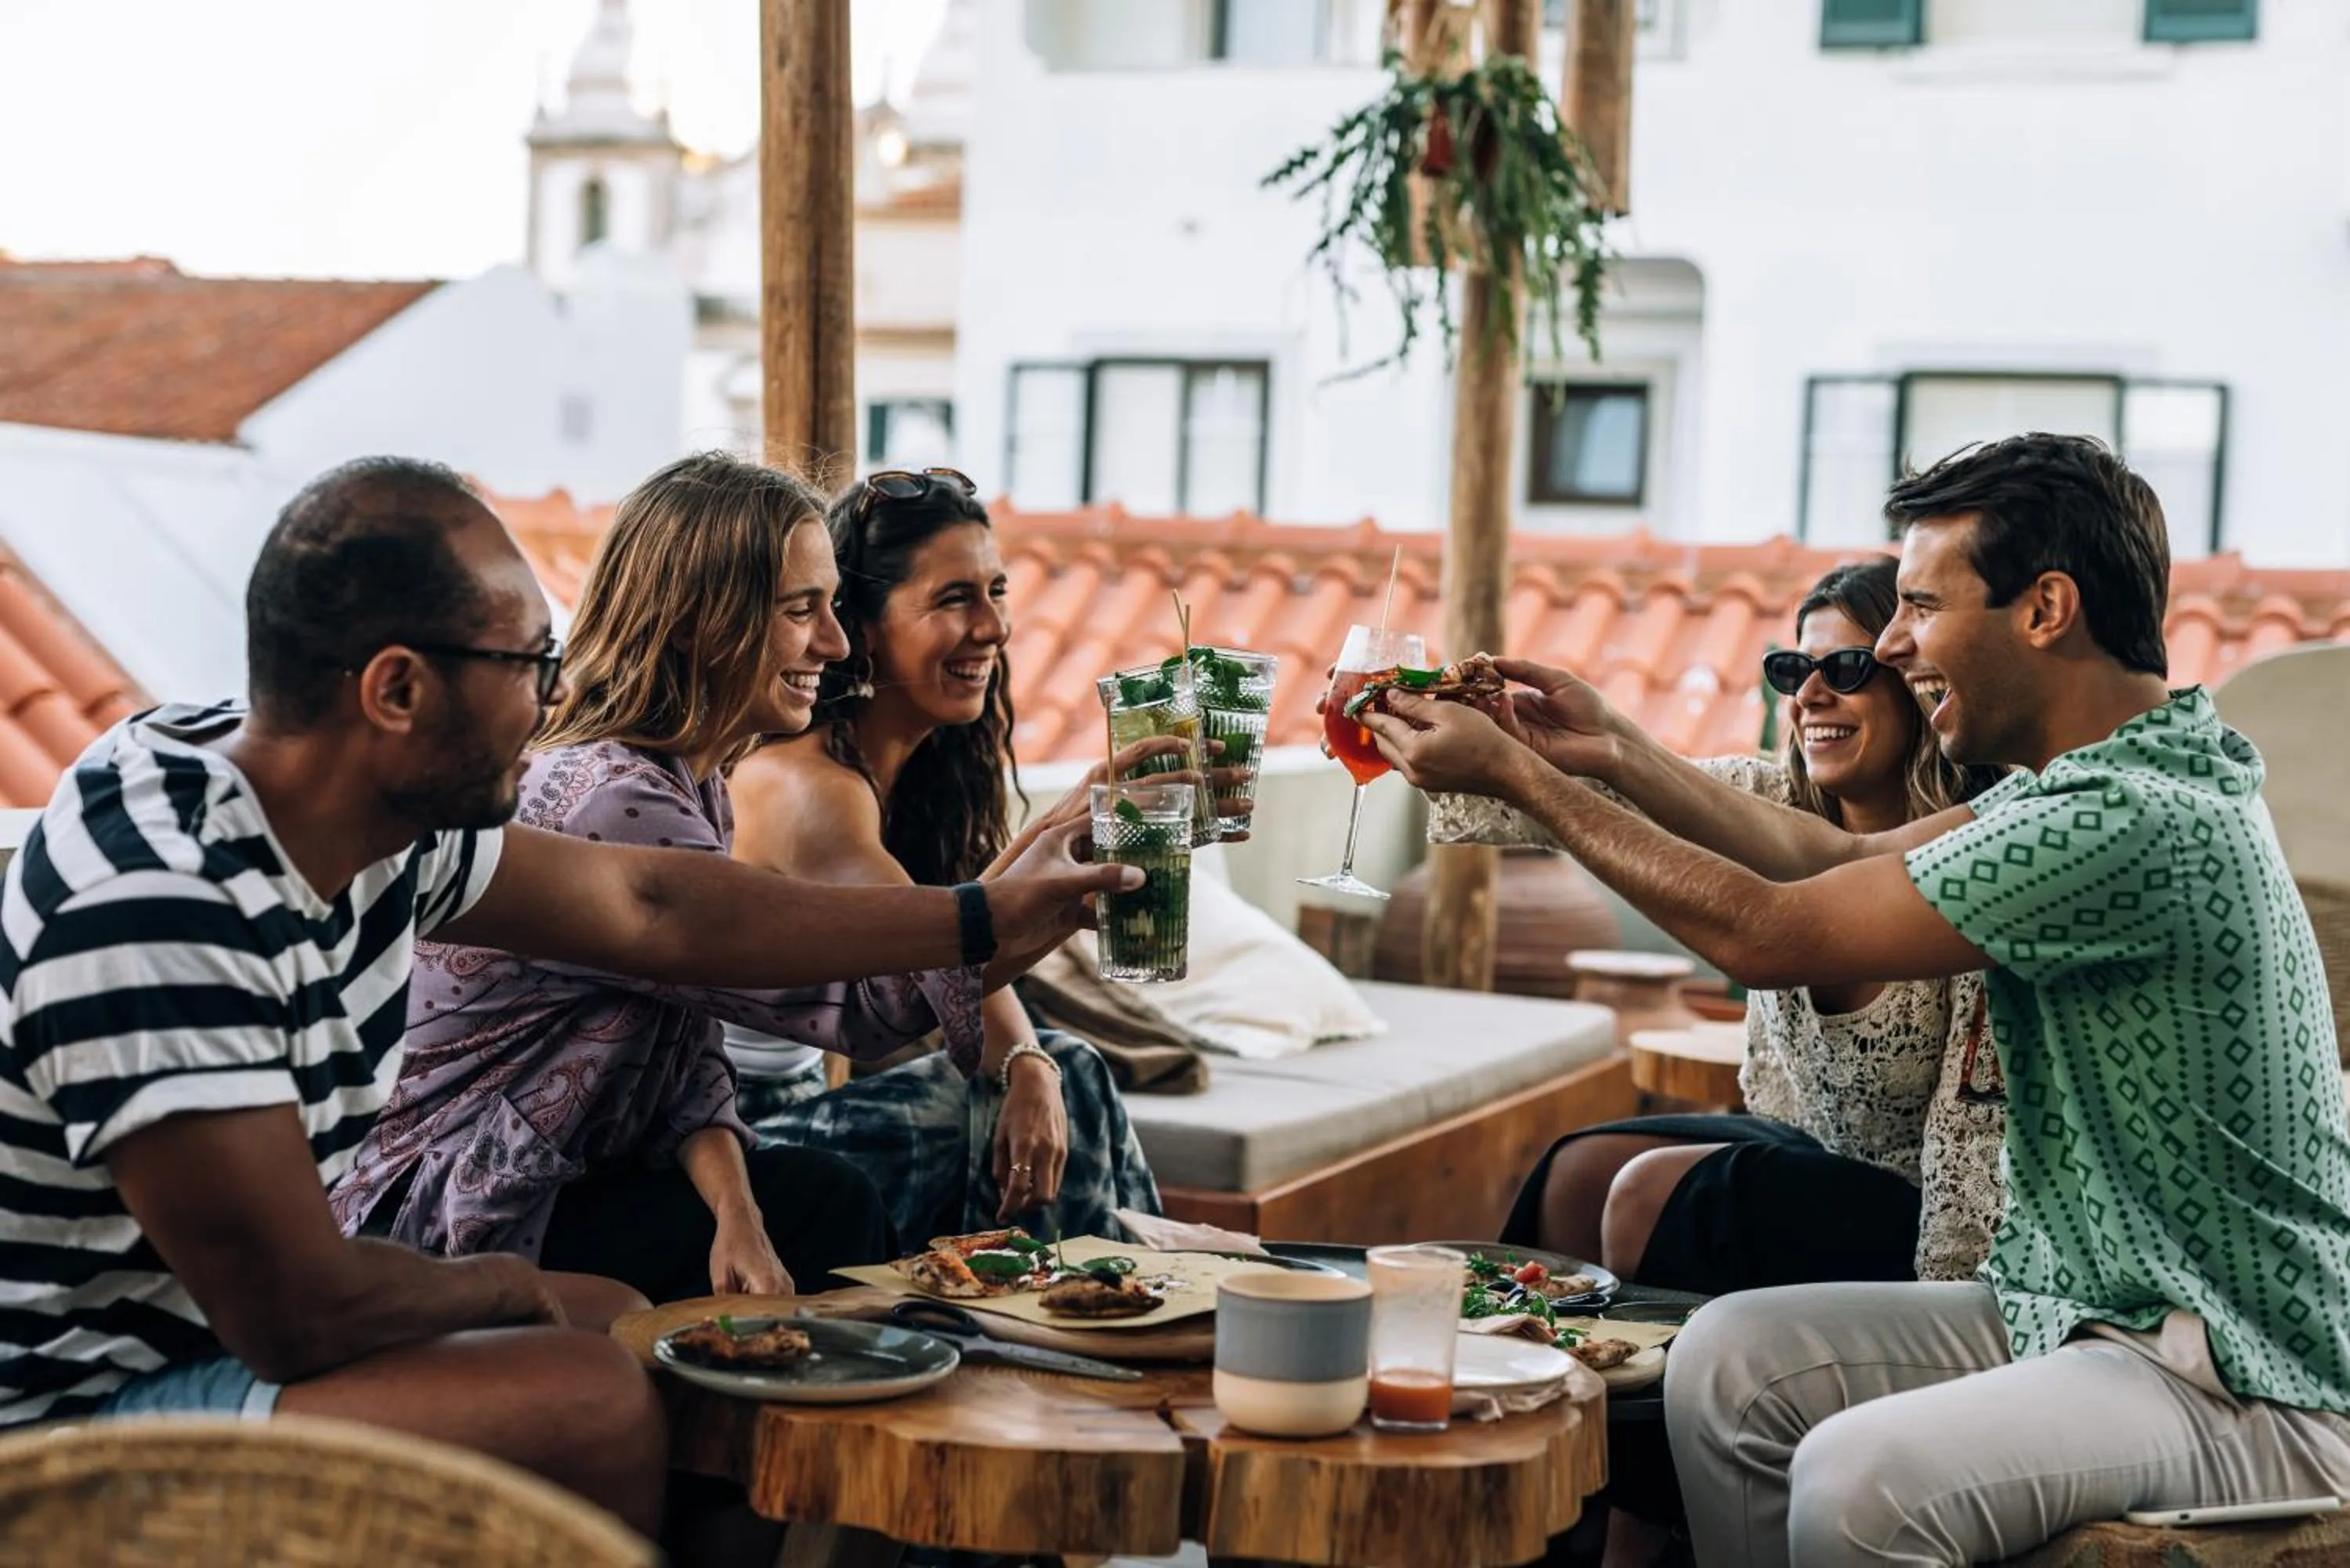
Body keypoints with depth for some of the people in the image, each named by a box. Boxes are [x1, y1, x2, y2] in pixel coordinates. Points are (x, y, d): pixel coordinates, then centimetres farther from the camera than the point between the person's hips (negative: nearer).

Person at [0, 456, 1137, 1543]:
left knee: (619, 1320, 15)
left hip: (216, 1332, 10)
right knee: (595, 1405, -20)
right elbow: (304, 1314, -28)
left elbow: (652, 910, 10)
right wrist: (503, 1289, -7)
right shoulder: (154, 905, -29)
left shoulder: (391, 820, -2)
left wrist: (981, 921, 15)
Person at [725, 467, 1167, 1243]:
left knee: (1063, 1076, -6)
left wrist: (1028, 1064, -21)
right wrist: (1055, 831, -51)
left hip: (794, 1103, 9)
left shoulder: (918, 766, 4)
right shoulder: (807, 785, -24)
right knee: (1059, 1080, -16)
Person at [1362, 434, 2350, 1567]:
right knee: (1730, 1360, 1)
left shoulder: (2136, 823, -24)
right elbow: (1843, 860, 18)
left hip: (2244, 1386, -10)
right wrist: (1614, 753, 12)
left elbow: (1767, 934, -19)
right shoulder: (2122, 773, 8)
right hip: (2089, 1309, 10)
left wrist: (1517, 776, -10)